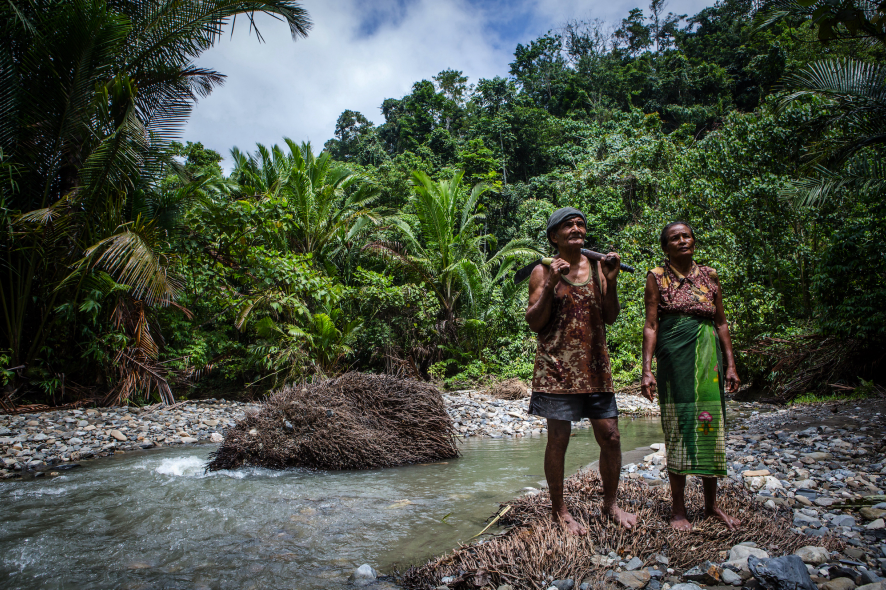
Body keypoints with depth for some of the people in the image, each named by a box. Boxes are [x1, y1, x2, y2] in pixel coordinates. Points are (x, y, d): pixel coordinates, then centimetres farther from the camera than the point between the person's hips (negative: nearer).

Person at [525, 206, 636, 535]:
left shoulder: (596, 268, 12)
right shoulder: (543, 271, 0)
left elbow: (610, 317, 9)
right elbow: (534, 323, -5)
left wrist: (611, 280, -5)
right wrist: (551, 285, -16)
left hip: (595, 369, 4)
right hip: (558, 369, -4)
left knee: (610, 437, 6)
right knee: (558, 440, 2)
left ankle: (610, 503, 27)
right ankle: (558, 510, 19)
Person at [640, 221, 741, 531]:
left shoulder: (709, 275, 13)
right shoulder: (657, 277, 3)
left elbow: (721, 322, 14)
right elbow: (651, 325, -3)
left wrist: (730, 364, 9)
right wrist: (646, 369, -10)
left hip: (709, 358, 4)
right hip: (675, 358, -3)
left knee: (711, 426, 6)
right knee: (678, 428, 0)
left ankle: (711, 505, 20)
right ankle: (678, 508, 11)